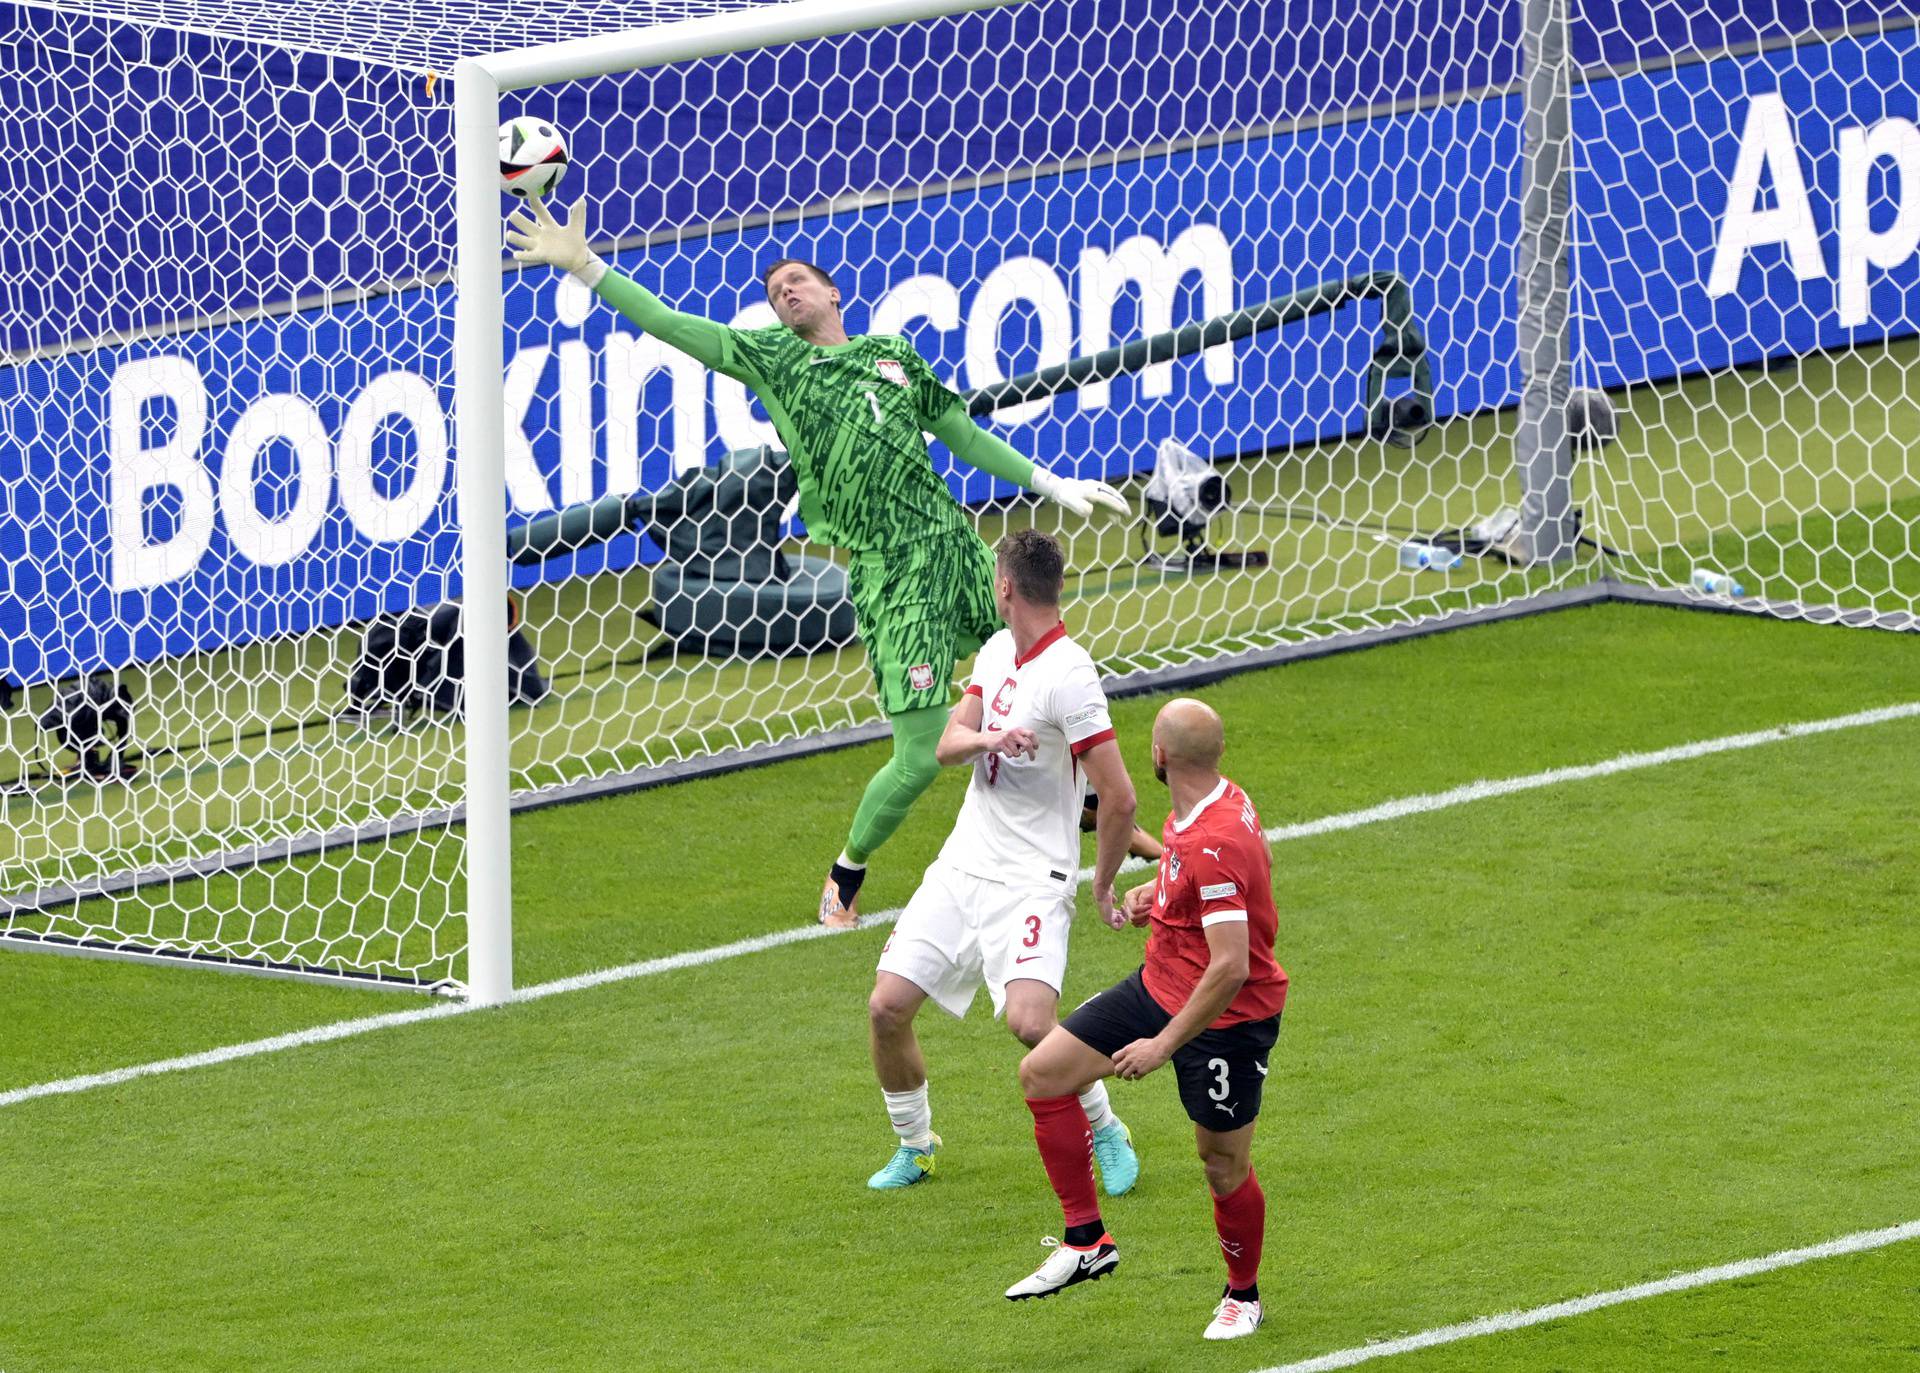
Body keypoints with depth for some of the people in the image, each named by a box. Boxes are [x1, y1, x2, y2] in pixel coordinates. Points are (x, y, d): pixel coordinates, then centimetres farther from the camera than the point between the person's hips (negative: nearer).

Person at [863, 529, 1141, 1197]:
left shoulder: (1068, 676, -17)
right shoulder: (998, 650, 9)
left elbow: (1119, 798, -17)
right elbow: (946, 746, 4)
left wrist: (1102, 890, -7)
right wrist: (987, 738, -19)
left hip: (1031, 883, -7)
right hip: (961, 865, 7)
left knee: (1029, 1021, -25)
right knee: (887, 1006, -1)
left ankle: (1105, 1131, 1)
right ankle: (914, 1145, 21)